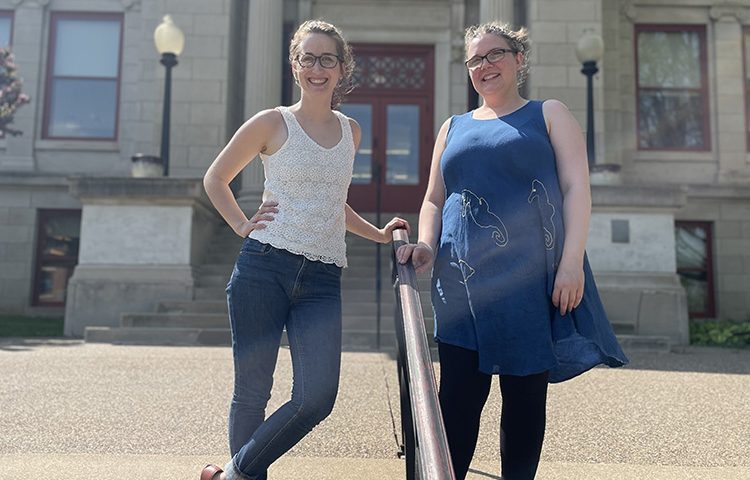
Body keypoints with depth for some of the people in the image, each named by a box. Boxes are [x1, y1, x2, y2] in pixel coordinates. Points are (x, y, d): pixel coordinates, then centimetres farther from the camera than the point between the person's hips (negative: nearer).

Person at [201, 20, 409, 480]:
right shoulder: (273, 123, 3)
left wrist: (377, 233, 20)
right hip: (263, 268, -3)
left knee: (318, 397, -9)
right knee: (252, 392, 2)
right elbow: (216, 178, 13)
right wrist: (242, 225, 0)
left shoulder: (351, 131, 15)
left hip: (322, 280, 3)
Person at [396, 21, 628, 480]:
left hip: (533, 281, -2)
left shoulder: (549, 114, 11)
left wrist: (572, 261, -12)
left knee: (526, 394, 5)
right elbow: (434, 200, 18)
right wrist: (427, 245, -2)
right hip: (463, 283, 2)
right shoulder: (454, 128, 20)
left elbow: (576, 187, 0)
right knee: (459, 394, 0)